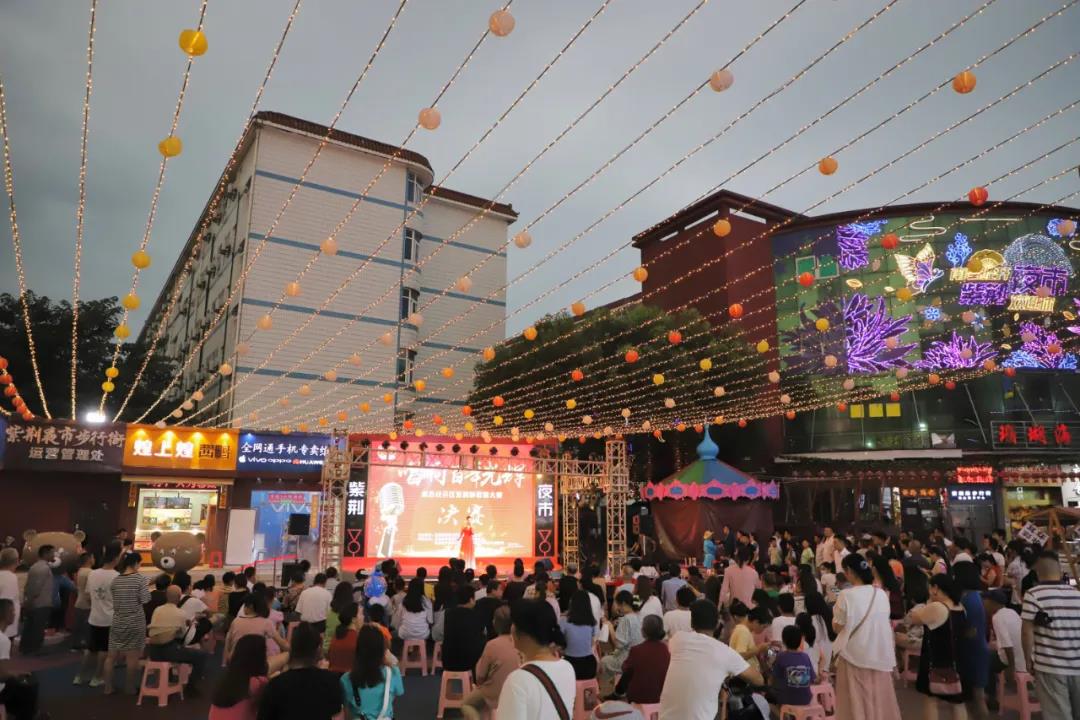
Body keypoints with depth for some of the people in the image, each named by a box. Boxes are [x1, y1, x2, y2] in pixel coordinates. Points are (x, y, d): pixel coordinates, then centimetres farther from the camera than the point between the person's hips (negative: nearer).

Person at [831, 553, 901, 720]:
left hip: (854, 656, -4)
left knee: (856, 703, 8)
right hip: (879, 656, 4)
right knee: (879, 700, 17)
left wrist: (835, 615, 7)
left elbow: (837, 627, -11)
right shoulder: (881, 594, -2)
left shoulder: (846, 595, -17)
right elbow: (883, 623, 7)